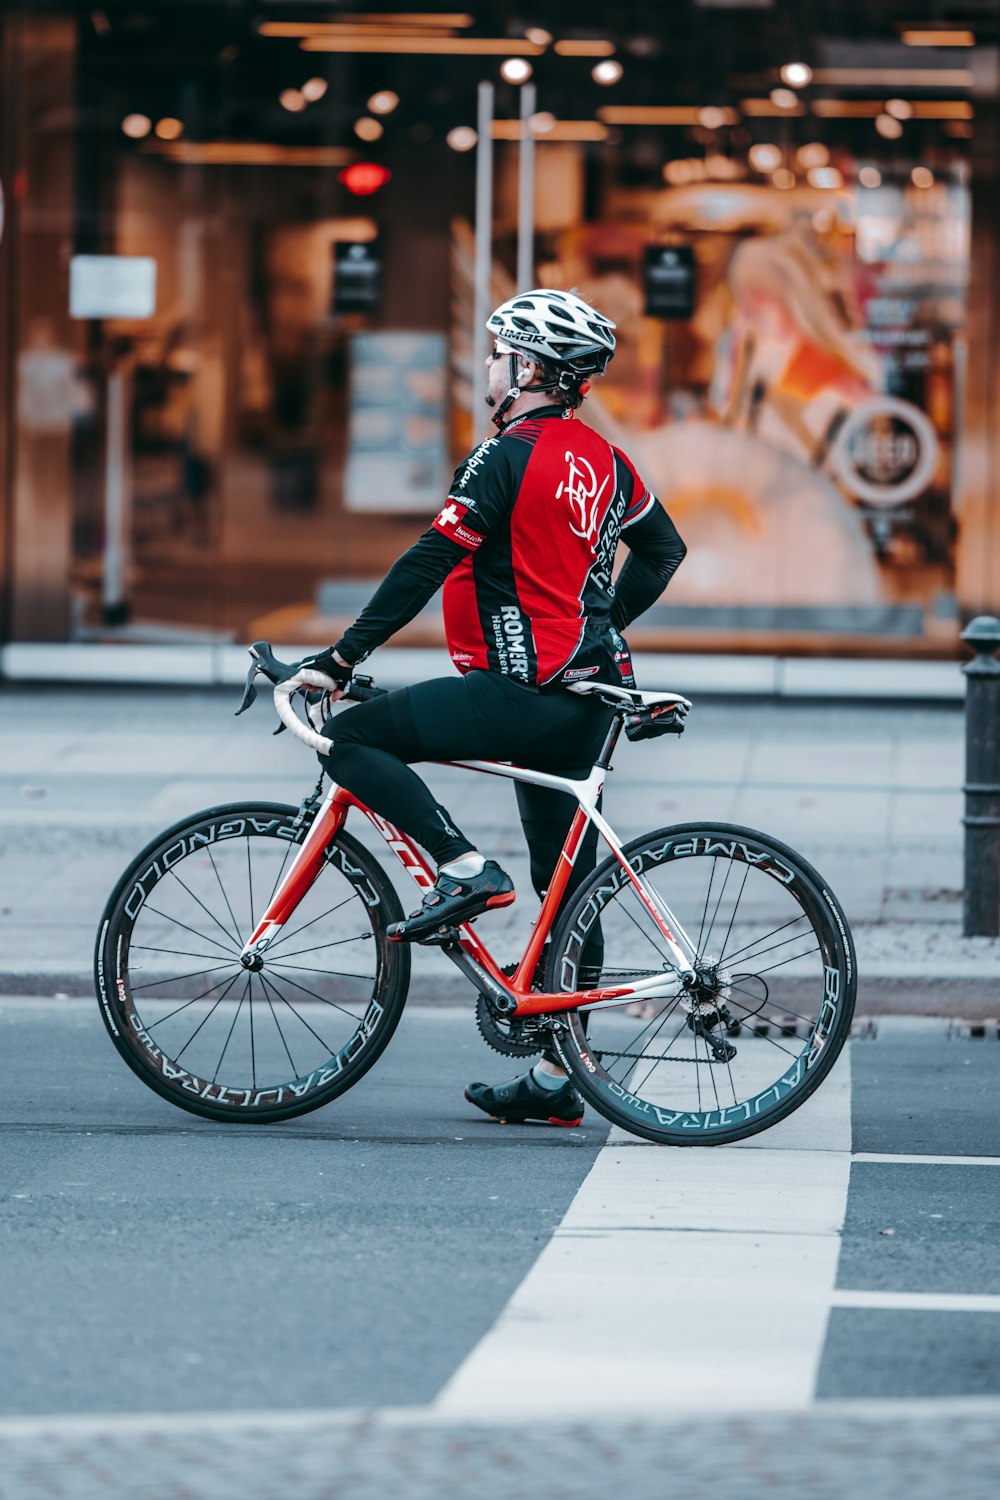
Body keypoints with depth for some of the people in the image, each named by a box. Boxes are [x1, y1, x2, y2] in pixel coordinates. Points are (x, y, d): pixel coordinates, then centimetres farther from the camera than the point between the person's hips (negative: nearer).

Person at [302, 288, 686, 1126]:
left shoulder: (509, 456, -13)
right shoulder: (600, 458, 13)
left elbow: (429, 563, -16)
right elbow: (664, 548, 26)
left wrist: (344, 656, -13)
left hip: (524, 691, -9)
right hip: (585, 698, 9)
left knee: (355, 738, -4)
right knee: (566, 883, 10)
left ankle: (465, 869, -13)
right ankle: (555, 1080, 13)